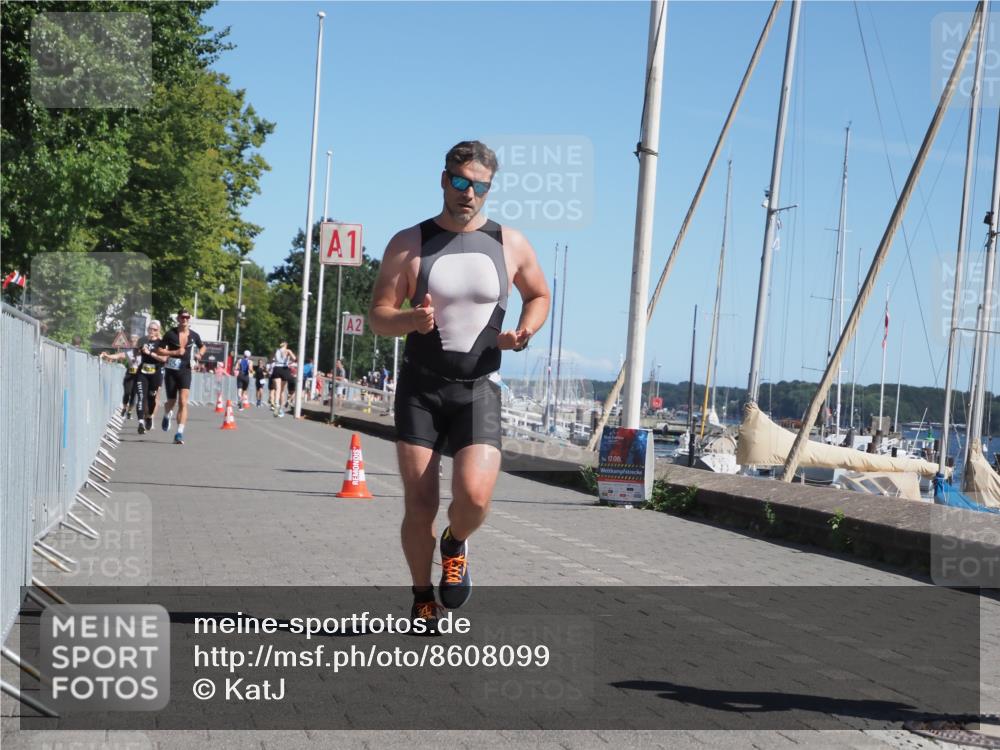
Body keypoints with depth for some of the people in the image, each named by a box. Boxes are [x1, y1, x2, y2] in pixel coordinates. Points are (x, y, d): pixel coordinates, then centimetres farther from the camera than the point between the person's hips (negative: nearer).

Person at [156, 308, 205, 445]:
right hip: (171, 371, 0)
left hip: (185, 371, 1)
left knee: (183, 402, -14)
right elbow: (159, 350, -5)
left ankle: (179, 434, -17)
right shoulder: (170, 334, -5)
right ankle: (167, 416, 48)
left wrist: (199, 354, 1)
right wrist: (174, 352, -17)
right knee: (171, 401, 10)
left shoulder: (194, 335, 3)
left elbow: (203, 346, 22)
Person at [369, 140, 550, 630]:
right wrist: (411, 320, -23)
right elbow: (377, 316, 0)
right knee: (419, 506, 0)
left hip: (478, 389, 0)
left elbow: (539, 296, 19)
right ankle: (423, 600, 21)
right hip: (420, 387, 0)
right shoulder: (408, 245, -1)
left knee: (474, 496, -19)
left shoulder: (510, 244, 2)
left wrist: (524, 331, -3)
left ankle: (456, 545, 16)